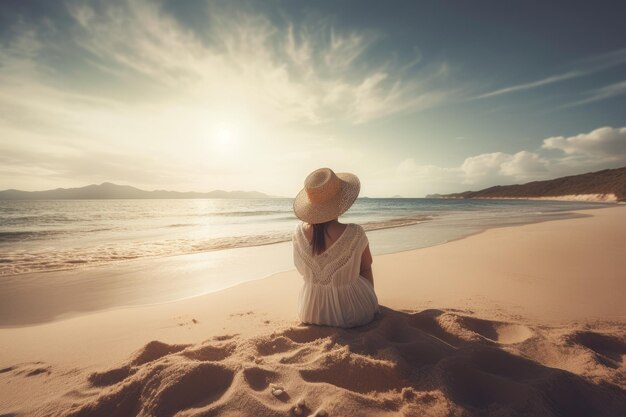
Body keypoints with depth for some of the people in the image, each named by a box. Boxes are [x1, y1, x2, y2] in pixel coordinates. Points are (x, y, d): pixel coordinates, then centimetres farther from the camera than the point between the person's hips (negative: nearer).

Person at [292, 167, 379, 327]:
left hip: (310, 313, 3)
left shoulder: (299, 231, -19)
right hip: (352, 314, -2)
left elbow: (303, 271, -1)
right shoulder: (356, 234, -29)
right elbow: (366, 266, -6)